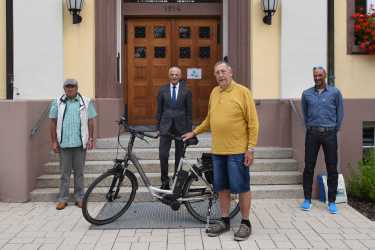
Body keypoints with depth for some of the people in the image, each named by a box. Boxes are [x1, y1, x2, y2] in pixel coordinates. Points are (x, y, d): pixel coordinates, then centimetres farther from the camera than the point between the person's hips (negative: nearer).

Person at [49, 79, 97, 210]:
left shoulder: (86, 102, 5)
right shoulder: (58, 102, 4)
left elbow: (90, 121, 6)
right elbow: (53, 122, 5)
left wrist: (91, 139, 0)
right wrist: (54, 141, 1)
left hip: (80, 143, 0)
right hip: (64, 143, 0)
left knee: (79, 172, 8)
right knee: (65, 172, 6)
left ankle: (79, 198, 17)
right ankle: (63, 199, 14)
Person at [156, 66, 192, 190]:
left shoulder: (186, 91, 3)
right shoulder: (162, 90, 5)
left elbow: (189, 112, 3)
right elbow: (159, 110, 7)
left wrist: (189, 130, -1)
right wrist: (158, 127, 3)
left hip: (180, 126, 0)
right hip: (166, 126, 0)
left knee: (179, 156, 8)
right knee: (163, 155, -7)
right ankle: (165, 181, 6)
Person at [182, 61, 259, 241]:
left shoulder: (242, 92, -7)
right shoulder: (214, 93, 11)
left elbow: (253, 122, -9)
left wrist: (251, 148, -13)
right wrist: (194, 132, 19)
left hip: (238, 151, -6)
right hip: (218, 150, 6)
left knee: (242, 187, 2)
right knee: (222, 187, 13)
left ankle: (245, 223, 16)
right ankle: (225, 221, 26)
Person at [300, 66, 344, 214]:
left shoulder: (335, 92, 2)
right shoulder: (306, 94, 6)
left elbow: (340, 113, 7)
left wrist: (334, 130, 6)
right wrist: (309, 127, 11)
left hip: (329, 134, -1)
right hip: (312, 133, 1)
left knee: (332, 168, 1)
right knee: (309, 167, 2)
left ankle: (331, 201, 11)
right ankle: (307, 199, 12)